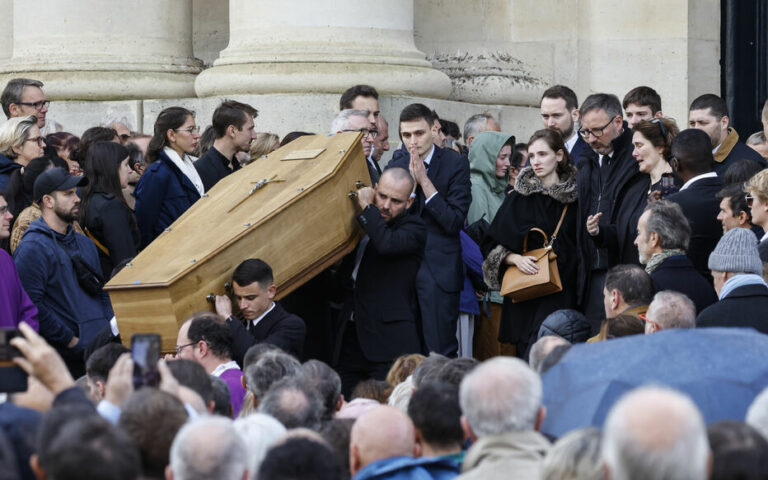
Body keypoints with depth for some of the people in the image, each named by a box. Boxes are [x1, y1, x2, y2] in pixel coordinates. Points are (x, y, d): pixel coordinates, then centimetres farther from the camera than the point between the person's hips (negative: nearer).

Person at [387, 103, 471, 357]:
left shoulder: (455, 165, -3)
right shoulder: (396, 166, 11)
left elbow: (454, 221, -10)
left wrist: (425, 181, -13)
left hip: (438, 269, -4)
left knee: (440, 351, -6)